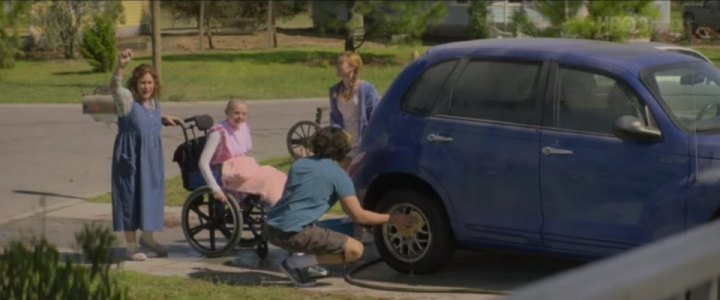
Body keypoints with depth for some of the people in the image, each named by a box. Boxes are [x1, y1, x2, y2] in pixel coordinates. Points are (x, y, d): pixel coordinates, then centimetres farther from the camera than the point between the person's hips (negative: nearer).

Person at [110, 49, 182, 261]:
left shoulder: (154, 103, 8)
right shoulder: (127, 99, -13)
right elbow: (115, 86, -35)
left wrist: (165, 119, 11)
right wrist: (121, 66, -52)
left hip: (152, 159, 7)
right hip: (131, 158, -7)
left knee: (152, 195, 14)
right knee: (131, 196, 0)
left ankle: (147, 237, 34)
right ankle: (131, 245, 10)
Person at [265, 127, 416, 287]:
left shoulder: (299, 164, 15)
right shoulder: (338, 175, -3)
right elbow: (358, 215, -4)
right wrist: (392, 219, 6)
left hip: (272, 229, 8)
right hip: (294, 234, -8)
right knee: (356, 250, -7)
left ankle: (307, 263, 10)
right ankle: (296, 263, -8)